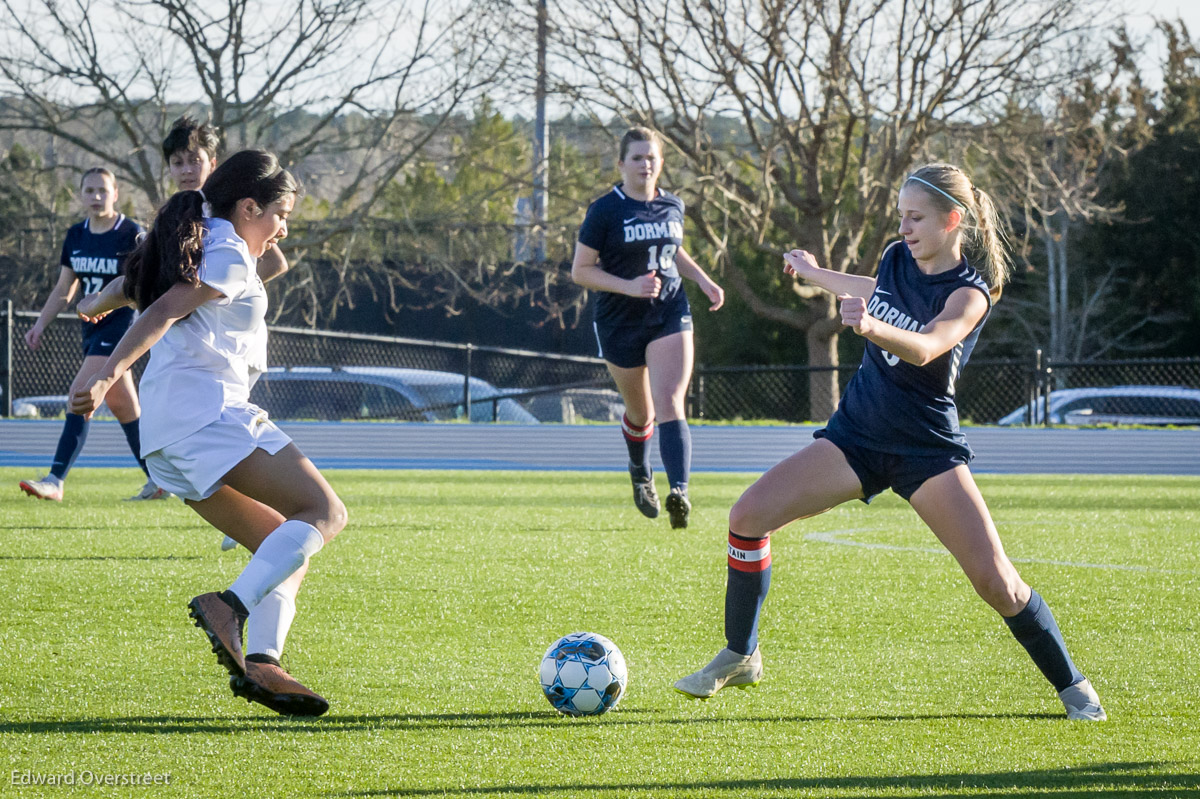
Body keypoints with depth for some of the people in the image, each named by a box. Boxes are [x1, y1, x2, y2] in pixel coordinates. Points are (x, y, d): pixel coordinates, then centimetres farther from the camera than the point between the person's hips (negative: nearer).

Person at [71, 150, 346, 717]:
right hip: (206, 409, -10)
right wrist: (107, 376, -25)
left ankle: (260, 662, -11)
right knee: (324, 512, -16)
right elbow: (163, 313, -15)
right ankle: (231, 608, -32)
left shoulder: (192, 249, 26)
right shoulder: (229, 256, -4)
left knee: (284, 547, 9)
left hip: (167, 435, 10)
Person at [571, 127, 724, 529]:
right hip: (620, 325, -2)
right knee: (641, 413, 14)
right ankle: (640, 473, 46)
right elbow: (580, 270, -9)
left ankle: (680, 492, -33)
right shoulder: (604, 211, -9)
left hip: (670, 315, 2)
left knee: (669, 403, -18)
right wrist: (629, 286, -22)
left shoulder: (673, 206, 6)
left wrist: (704, 281, 8)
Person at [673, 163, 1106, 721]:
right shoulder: (897, 259, 1)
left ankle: (1071, 686, 5)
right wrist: (815, 275, 37)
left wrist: (872, 326, -56)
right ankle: (740, 657, 6)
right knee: (749, 515, -10)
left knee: (995, 580, -15)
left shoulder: (970, 292, -17)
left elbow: (925, 348, -37)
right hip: (855, 433, 5)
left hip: (927, 448, -5)